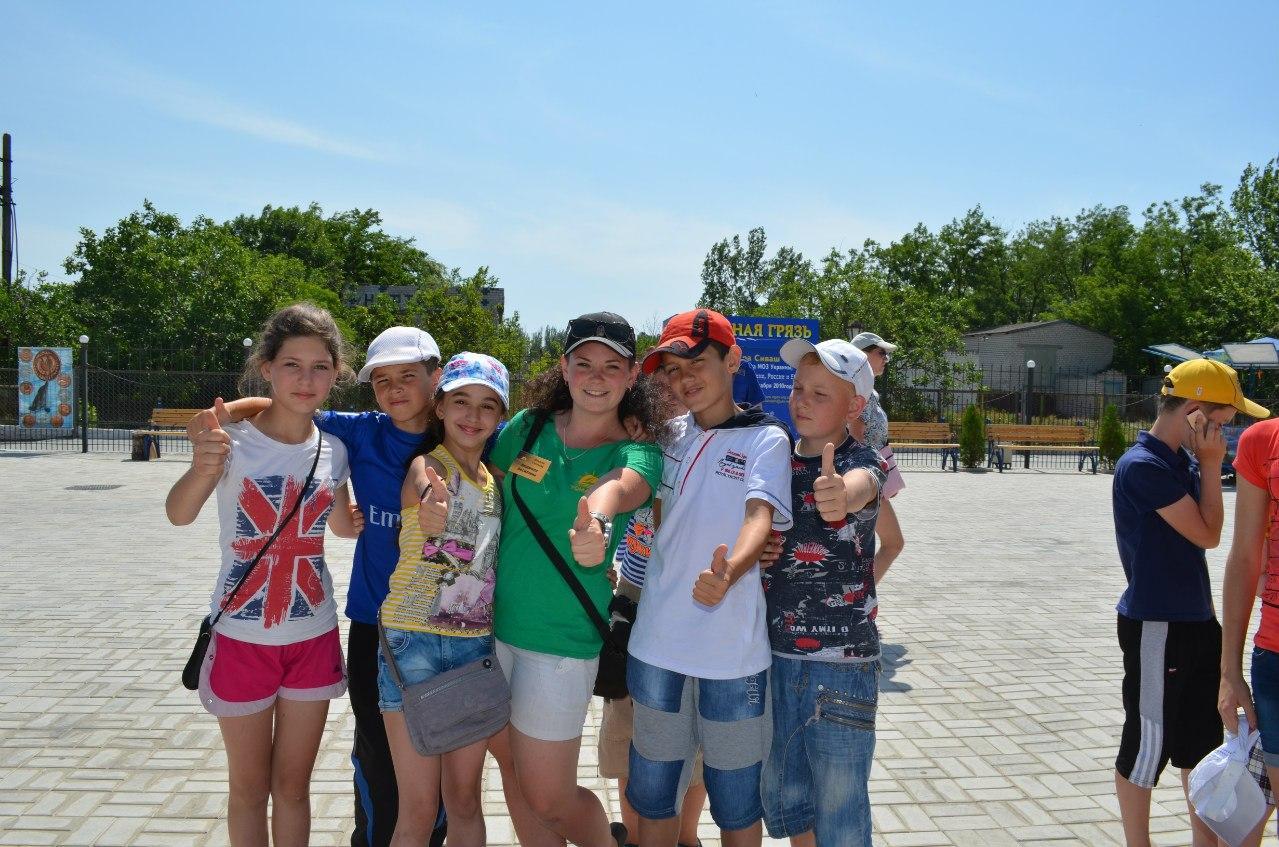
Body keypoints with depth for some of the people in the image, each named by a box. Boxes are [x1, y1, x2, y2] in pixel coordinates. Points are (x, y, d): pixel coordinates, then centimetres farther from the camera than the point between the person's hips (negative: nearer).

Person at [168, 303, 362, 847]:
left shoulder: (333, 451, -1)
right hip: (243, 637, -3)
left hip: (313, 637, 3)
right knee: (249, 788, 13)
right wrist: (202, 470, -50)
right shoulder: (234, 439, -13)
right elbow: (179, 514, -29)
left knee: (294, 785, 16)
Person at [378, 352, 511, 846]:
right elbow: (424, 486, -26)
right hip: (414, 641, -5)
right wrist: (429, 508, -42)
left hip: (477, 645, 5)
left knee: (465, 800, 13)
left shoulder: (497, 480, 9)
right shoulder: (426, 464, -8)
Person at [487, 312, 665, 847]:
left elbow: (618, 486, -33)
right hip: (491, 623, 4)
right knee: (515, 776, 18)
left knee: (549, 799, 6)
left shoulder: (637, 452, -11)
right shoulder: (528, 427, -1)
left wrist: (598, 522, -55)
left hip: (561, 642, -4)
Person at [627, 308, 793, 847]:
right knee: (652, 792, 17)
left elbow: (761, 516, -21)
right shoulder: (669, 434, 9)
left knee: (736, 802, 10)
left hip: (731, 650, -4)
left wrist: (729, 571, -41)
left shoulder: (766, 439, -5)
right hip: (656, 643, 4)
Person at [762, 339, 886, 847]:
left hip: (841, 664, -5)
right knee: (784, 803, 17)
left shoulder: (861, 463, -10)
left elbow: (858, 487, -35)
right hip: (775, 657, 5)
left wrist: (842, 496, -58)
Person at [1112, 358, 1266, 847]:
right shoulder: (1143, 466, -18)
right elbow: (1208, 535, -15)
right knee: (1148, 743, 4)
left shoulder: (1185, 461, 8)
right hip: (1155, 627, -9)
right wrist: (1212, 466, -10)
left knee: (1202, 738, 19)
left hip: (1195, 622, 9)